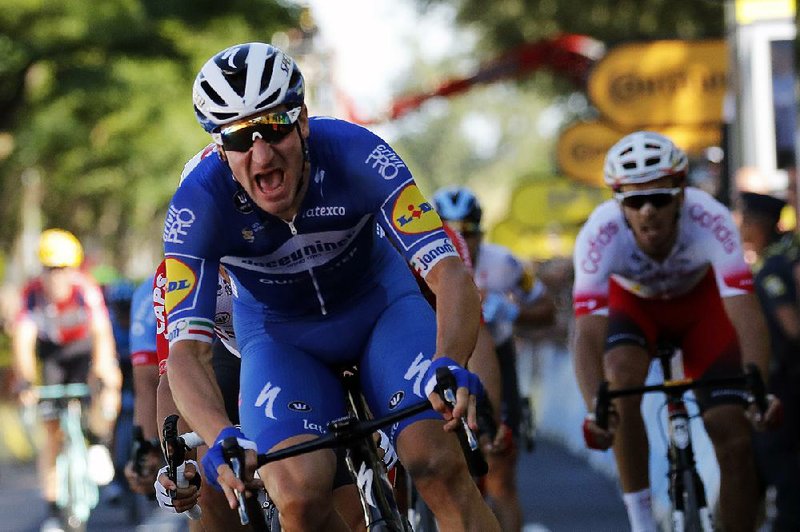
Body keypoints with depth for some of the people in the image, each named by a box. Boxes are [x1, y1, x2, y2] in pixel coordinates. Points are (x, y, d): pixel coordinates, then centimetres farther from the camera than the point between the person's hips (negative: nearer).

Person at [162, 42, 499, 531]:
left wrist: (450, 366, -55)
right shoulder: (198, 205, -29)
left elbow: (449, 272, -35)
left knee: (439, 464, -25)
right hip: (279, 335, 0)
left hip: (379, 303, 0)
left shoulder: (355, 154, -30)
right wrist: (222, 440, -52)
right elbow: (186, 347, -33)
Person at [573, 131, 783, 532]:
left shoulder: (709, 220, -37)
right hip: (633, 304, 0)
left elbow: (745, 311, -44)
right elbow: (588, 331, -42)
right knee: (621, 381, -33)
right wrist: (594, 410, -58)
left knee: (735, 438, -12)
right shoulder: (600, 234, -36)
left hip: (700, 303, 0)